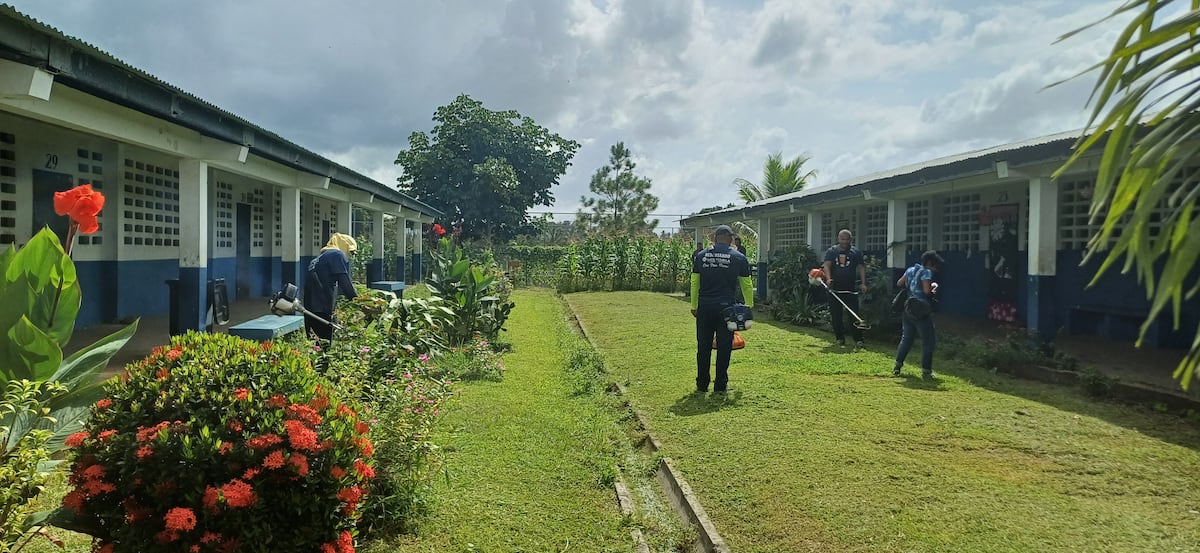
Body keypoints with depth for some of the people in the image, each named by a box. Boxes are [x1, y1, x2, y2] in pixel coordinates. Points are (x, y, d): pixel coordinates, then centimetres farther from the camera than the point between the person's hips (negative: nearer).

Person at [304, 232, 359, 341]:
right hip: (322, 308, -8)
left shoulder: (321, 257, 24)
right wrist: (356, 298, -3)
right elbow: (344, 281, -10)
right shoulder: (338, 255, -2)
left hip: (309, 306, 9)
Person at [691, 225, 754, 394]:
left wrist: (694, 306, 15)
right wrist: (749, 306, 20)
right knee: (724, 347, 6)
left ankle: (702, 385, 15)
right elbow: (746, 285, 8)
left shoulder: (700, 256, 5)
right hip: (726, 308, -2)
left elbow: (694, 283, 8)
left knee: (703, 347, 9)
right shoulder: (739, 258, 0)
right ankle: (720, 385, 12)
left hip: (704, 308, 2)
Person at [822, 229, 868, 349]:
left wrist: (863, 283, -8)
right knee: (836, 316, 6)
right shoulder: (831, 251, 7)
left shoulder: (856, 252, 7)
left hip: (851, 289, -1)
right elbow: (827, 265, -4)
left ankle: (858, 340, -3)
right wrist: (828, 279, -22)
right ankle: (840, 338, 18)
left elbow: (861, 267, 4)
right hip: (835, 289, 1)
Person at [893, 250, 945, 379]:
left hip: (908, 309, 7)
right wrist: (934, 286, 0)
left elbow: (899, 283, 16)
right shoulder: (927, 272, -11)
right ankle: (926, 369, 3)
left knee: (906, 338, 18)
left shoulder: (910, 270, 11)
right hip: (921, 311, -7)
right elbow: (927, 290, -20)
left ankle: (898, 365, 14)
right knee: (929, 341, 3)